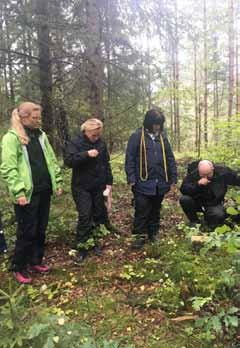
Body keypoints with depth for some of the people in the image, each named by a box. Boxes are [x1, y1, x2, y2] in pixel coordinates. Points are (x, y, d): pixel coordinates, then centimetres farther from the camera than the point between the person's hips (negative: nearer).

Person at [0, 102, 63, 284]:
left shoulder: (41, 135, 12)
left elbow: (52, 161, 15)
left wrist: (58, 181, 9)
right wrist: (19, 192, -20)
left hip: (44, 191, 7)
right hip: (27, 193, -6)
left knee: (41, 229, 15)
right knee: (27, 232, 3)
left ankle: (35, 261, 32)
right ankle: (19, 267, 21)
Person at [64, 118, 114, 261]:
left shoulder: (101, 143, 6)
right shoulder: (75, 143, -8)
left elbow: (106, 163, 11)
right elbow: (69, 161, -21)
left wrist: (109, 182, 6)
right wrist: (86, 154, -30)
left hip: (99, 186, 5)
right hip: (82, 187, -4)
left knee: (99, 214, 10)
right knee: (85, 216, -7)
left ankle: (95, 242, 25)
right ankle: (83, 247, 5)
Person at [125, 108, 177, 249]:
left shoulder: (162, 137, 9)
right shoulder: (137, 136, -5)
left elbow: (170, 158, 12)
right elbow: (130, 158, -7)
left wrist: (173, 177, 7)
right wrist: (131, 178, -12)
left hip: (160, 182, 5)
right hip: (143, 182, -4)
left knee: (156, 210, 15)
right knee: (142, 211, -1)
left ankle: (154, 232, 30)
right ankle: (140, 236, 13)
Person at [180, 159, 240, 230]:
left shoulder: (223, 172, -13)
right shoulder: (193, 174, -17)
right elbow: (183, 189, -26)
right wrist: (198, 184, -37)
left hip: (214, 204, 0)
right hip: (197, 202, 1)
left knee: (219, 215, -33)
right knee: (184, 199, -28)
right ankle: (194, 221, -2)